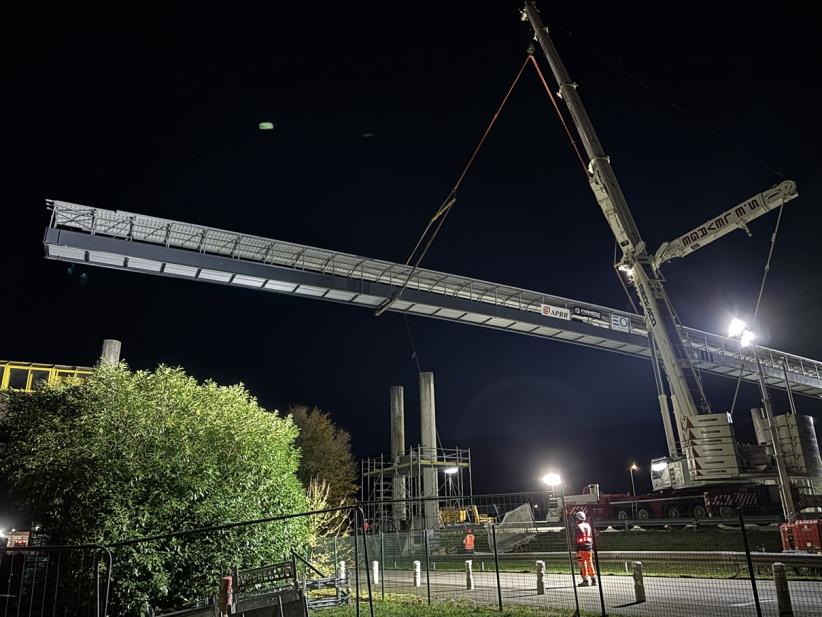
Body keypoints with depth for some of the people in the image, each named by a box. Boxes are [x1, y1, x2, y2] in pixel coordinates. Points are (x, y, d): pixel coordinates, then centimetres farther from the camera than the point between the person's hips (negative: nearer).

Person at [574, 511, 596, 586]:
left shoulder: (578, 526, -9)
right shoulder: (588, 525, 12)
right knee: (590, 563, 14)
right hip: (589, 547, 7)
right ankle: (593, 579, 17)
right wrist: (591, 546, 20)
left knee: (582, 564, -3)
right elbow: (591, 537, 15)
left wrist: (577, 549, -9)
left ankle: (585, 580, -4)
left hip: (581, 547, -7)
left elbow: (576, 538, -12)